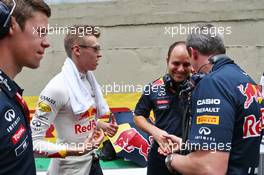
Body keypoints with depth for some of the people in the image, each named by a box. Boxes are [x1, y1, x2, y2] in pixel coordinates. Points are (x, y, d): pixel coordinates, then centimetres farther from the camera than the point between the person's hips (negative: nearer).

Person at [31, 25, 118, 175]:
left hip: (92, 161, 7)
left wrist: (102, 125, 0)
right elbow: (34, 142, -23)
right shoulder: (57, 88, -23)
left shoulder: (89, 79, 0)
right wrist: (77, 150, -29)